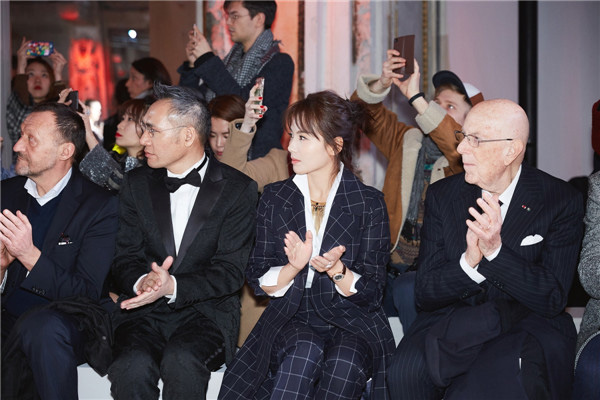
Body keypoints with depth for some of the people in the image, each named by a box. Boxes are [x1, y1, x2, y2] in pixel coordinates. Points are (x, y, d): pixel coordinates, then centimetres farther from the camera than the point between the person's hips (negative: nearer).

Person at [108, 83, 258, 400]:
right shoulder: (136, 184, 11)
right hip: (144, 311, 2)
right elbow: (123, 258, 6)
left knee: (182, 360, -34)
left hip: (206, 311, -2)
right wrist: (141, 281, -19)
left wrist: (172, 287, -24)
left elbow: (231, 271, -7)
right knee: (133, 365, -30)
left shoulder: (239, 189, -1)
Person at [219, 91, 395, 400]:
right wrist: (294, 267, -18)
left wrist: (336, 270, -22)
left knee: (344, 362, -34)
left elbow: (370, 291, -2)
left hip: (351, 321, -1)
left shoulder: (369, 203, -1)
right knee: (305, 351, -34)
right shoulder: (274, 198, 6)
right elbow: (260, 282, 3)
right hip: (290, 318, 1)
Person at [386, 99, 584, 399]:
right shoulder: (441, 195, 3)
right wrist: (469, 263, -21)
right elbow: (425, 294, 0)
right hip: (452, 317, 3)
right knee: (406, 373, -28)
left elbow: (553, 301, -10)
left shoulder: (561, 201, -5)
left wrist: (495, 250, -24)